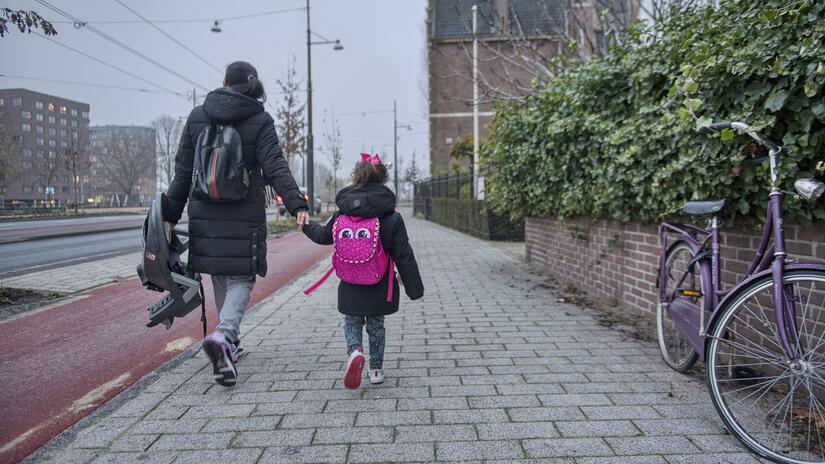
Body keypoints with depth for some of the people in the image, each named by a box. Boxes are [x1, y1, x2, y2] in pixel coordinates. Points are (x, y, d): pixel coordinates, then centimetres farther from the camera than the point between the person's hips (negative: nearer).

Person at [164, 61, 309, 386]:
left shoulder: (197, 116, 7)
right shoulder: (260, 121, -3)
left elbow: (183, 171, 7)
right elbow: (275, 168, -15)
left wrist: (172, 214, 11)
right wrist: (297, 205, -20)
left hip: (205, 214, 3)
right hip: (245, 216, -3)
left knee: (219, 276, 16)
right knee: (242, 277, 3)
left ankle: (230, 341, 28)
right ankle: (223, 335, -22)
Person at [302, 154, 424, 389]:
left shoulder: (342, 215, -5)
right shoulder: (392, 218, -11)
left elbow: (324, 236, 10)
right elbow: (404, 256, -9)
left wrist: (307, 225, 31)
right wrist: (414, 288, -1)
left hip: (350, 287, 1)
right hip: (380, 288, 0)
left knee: (352, 323, 16)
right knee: (376, 325, 17)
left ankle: (354, 352, -12)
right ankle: (376, 369, 25)